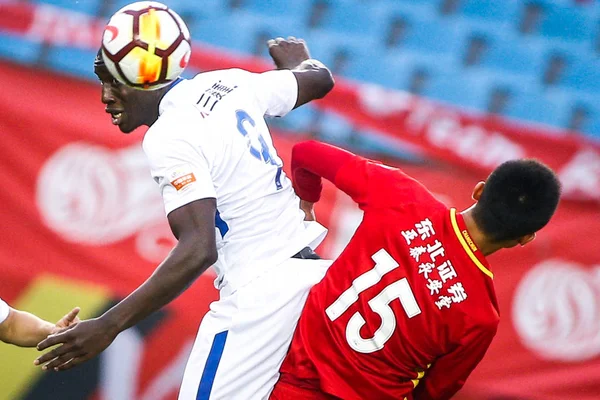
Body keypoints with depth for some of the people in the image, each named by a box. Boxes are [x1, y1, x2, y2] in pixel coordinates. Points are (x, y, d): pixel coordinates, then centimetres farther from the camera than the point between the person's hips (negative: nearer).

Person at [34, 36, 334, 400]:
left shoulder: (170, 138, -15)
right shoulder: (230, 83, 8)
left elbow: (198, 251, -24)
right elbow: (320, 79, 25)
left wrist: (108, 326, -25)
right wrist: (297, 58, 50)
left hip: (258, 296, -9)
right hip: (307, 273, 9)